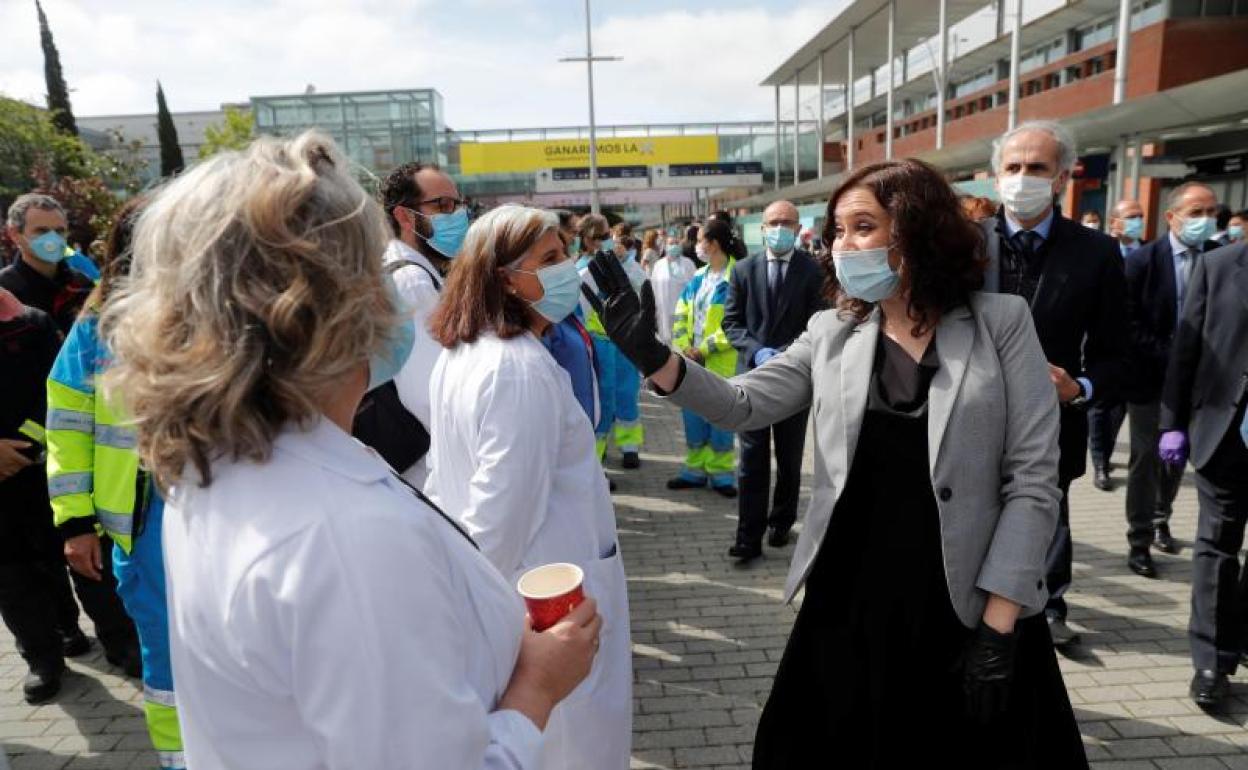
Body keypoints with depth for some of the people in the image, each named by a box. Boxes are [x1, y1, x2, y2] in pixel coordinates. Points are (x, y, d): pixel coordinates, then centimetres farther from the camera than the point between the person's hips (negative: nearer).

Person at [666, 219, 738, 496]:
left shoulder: (737, 278, -11)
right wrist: (684, 347, -3)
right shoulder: (698, 278, 12)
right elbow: (680, 315, 12)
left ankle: (721, 474, 17)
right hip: (691, 361, 7)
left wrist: (704, 349, -16)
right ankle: (696, 469, 25)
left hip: (721, 362, -7)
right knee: (692, 417, 12)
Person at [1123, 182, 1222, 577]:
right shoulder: (1142, 260, -10)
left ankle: (1160, 520, 38)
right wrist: (1170, 357, -18)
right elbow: (1130, 324, -13)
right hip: (1150, 377, -4)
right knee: (1147, 457, 2)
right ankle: (1140, 542, 12)